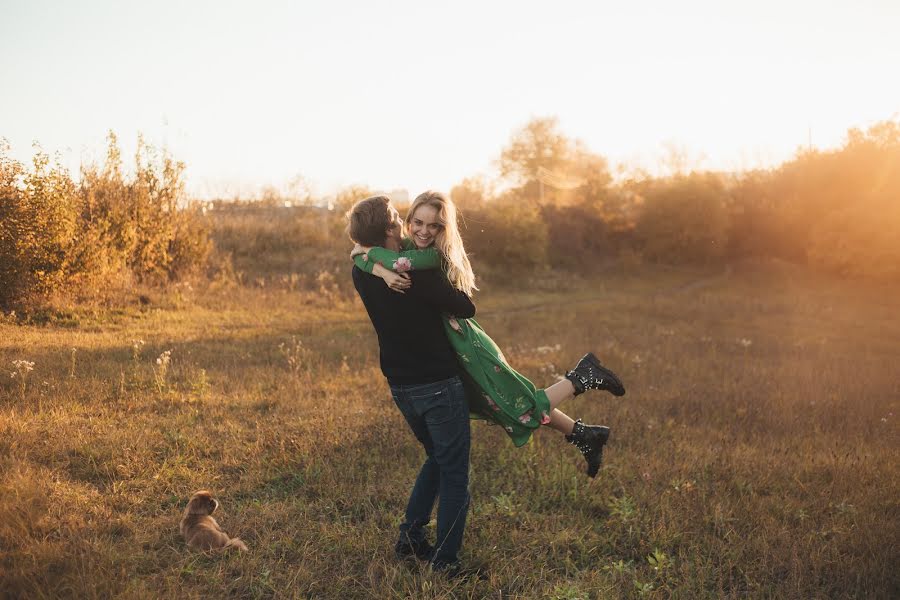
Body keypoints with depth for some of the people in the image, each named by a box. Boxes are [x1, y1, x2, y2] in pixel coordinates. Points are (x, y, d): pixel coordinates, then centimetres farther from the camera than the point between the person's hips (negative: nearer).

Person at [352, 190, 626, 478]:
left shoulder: (438, 255, -20)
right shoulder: (406, 246, 2)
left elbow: (400, 262, -39)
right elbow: (359, 256, -9)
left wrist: (367, 250, -21)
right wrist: (383, 271, -29)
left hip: (468, 347, -8)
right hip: (451, 352, 8)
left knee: (525, 411, 1)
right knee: (516, 405, 18)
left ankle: (583, 376, 16)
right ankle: (585, 436, 31)